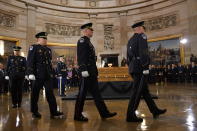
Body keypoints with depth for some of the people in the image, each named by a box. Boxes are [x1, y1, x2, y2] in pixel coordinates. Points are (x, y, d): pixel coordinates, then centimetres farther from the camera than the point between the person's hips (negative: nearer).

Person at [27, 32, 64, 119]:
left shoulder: (48, 49, 18)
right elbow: (30, 61, -9)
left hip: (48, 75, 5)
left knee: (50, 93, 2)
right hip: (38, 75, -5)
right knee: (35, 93, 6)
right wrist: (30, 73, -18)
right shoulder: (34, 48, 0)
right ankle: (34, 112, 21)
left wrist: (52, 73, 18)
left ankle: (54, 112, 4)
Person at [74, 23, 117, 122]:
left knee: (95, 92, 11)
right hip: (87, 72, -10)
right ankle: (78, 115, 11)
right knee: (83, 93, -1)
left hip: (91, 72, 10)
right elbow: (81, 56, -19)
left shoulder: (87, 41, 22)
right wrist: (84, 69, -26)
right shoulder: (82, 40, -8)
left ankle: (104, 113, 18)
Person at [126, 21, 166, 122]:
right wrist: (146, 68, -18)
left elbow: (128, 57, 19)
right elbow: (143, 53, -18)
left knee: (144, 90, 14)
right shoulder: (142, 36, -5)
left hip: (133, 68, 9)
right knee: (137, 91, -5)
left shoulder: (130, 40, 20)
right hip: (139, 68, -9)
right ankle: (131, 115, -1)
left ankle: (154, 110, 26)